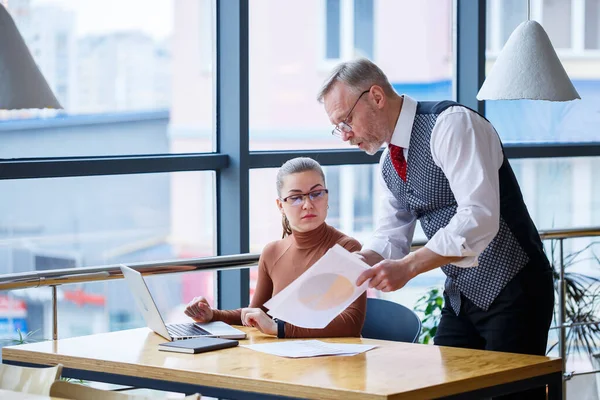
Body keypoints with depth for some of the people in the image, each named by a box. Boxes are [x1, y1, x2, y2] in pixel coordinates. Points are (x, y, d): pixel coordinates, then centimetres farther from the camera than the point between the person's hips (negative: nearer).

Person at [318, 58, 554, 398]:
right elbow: (390, 238, 13)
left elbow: (479, 218, -29)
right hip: (462, 295, 9)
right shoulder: (389, 163, 9)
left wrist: (407, 267, -32)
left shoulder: (452, 124, -19)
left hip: (510, 290, -8)